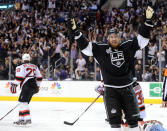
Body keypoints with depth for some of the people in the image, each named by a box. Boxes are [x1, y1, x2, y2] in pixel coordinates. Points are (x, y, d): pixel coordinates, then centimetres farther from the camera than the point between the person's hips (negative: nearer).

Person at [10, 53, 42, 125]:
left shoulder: (21, 67, 1)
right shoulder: (35, 67, 21)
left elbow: (19, 77, -12)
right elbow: (39, 78, 22)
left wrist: (14, 85, -10)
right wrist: (37, 86, 31)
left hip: (27, 86, -8)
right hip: (34, 86, 8)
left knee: (23, 102, -13)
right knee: (23, 102, 16)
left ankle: (28, 119, -26)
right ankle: (21, 119, 15)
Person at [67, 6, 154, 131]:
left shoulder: (128, 46, 2)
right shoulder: (101, 49, -1)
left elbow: (142, 39, 2)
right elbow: (85, 46, -3)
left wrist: (148, 20, -7)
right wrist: (75, 31, -14)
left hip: (127, 88, 2)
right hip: (110, 89, -2)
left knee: (133, 115, 9)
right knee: (114, 116, -7)